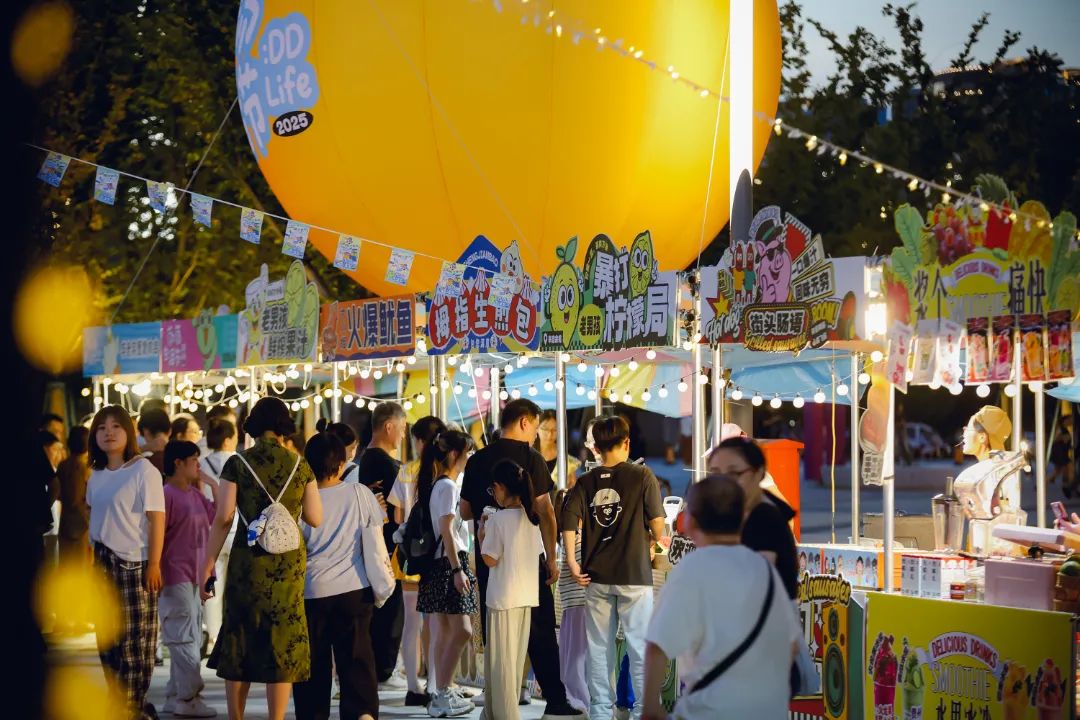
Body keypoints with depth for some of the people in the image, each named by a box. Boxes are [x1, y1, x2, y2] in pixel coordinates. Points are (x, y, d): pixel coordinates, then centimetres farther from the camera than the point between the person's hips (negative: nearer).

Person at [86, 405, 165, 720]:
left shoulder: (143, 470, -9)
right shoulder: (96, 475, 10)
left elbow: (156, 519, -11)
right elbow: (94, 520, 13)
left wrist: (154, 564, -14)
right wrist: (89, 563, 9)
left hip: (134, 563, -6)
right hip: (103, 563, 6)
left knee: (135, 640, -1)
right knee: (107, 638, 9)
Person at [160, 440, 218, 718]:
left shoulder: (195, 495, 12)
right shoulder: (167, 495, -14)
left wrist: (213, 485, 7)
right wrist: (159, 575, -18)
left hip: (195, 578, 9)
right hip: (176, 579, -9)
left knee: (189, 640, 13)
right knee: (184, 640, -5)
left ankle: (176, 696, 19)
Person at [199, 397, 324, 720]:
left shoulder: (237, 464, -3)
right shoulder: (299, 465, 1)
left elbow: (223, 518, -7)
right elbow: (315, 519, 2)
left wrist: (208, 564, -2)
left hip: (247, 561, -1)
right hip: (288, 562, 1)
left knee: (239, 642, 11)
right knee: (282, 645, 6)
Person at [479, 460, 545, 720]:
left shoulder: (499, 518, -14)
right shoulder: (531, 517, 5)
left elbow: (490, 559, -15)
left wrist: (482, 535, 1)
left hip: (504, 597, -7)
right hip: (527, 595, 7)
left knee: (501, 659, 1)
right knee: (516, 658, 14)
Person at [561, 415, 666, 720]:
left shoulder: (586, 482, 4)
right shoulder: (641, 475, -5)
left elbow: (569, 521, -7)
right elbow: (657, 524, -5)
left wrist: (572, 562, -2)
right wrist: (657, 542, 15)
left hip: (596, 575, 3)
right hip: (634, 573, -3)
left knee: (598, 646, 10)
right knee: (641, 645, 3)